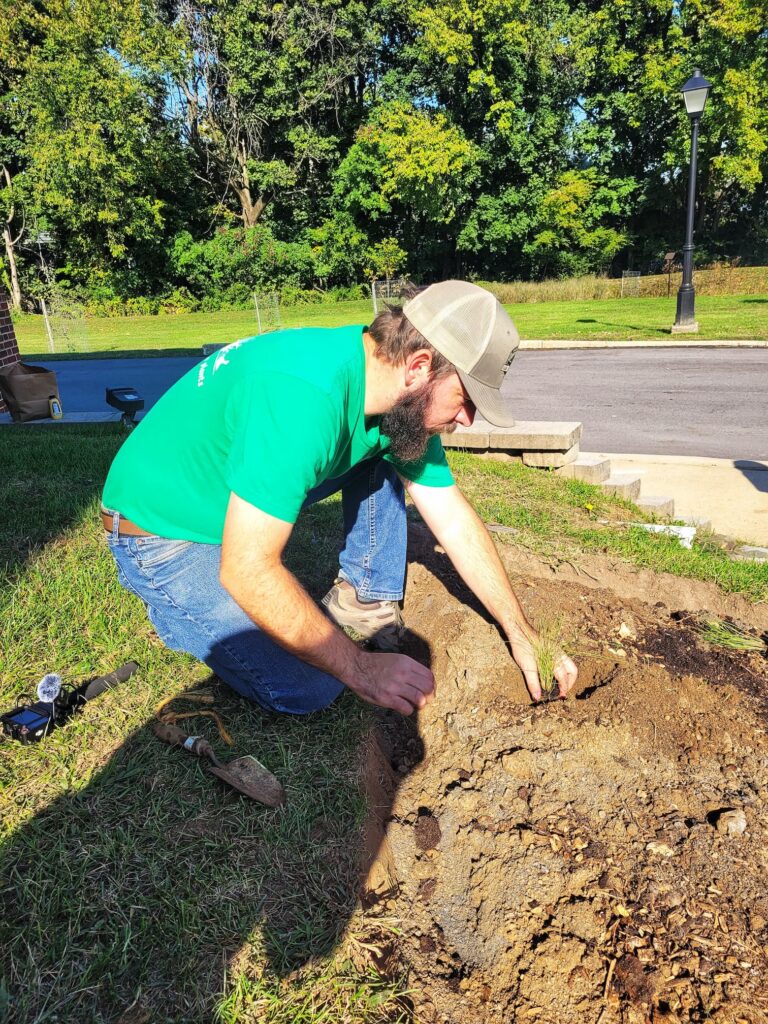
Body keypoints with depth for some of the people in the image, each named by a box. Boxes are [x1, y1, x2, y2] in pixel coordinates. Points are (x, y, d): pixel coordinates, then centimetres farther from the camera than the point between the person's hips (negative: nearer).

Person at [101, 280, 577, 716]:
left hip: (247, 490, 8)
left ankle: (364, 599, 9)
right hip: (161, 532, -7)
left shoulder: (405, 403, -9)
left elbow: (457, 523, -2)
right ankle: (177, 610, 5)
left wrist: (524, 637, 1)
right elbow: (247, 570, -35)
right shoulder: (306, 394, -37)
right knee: (309, 689, -18)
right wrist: (359, 667, -26)